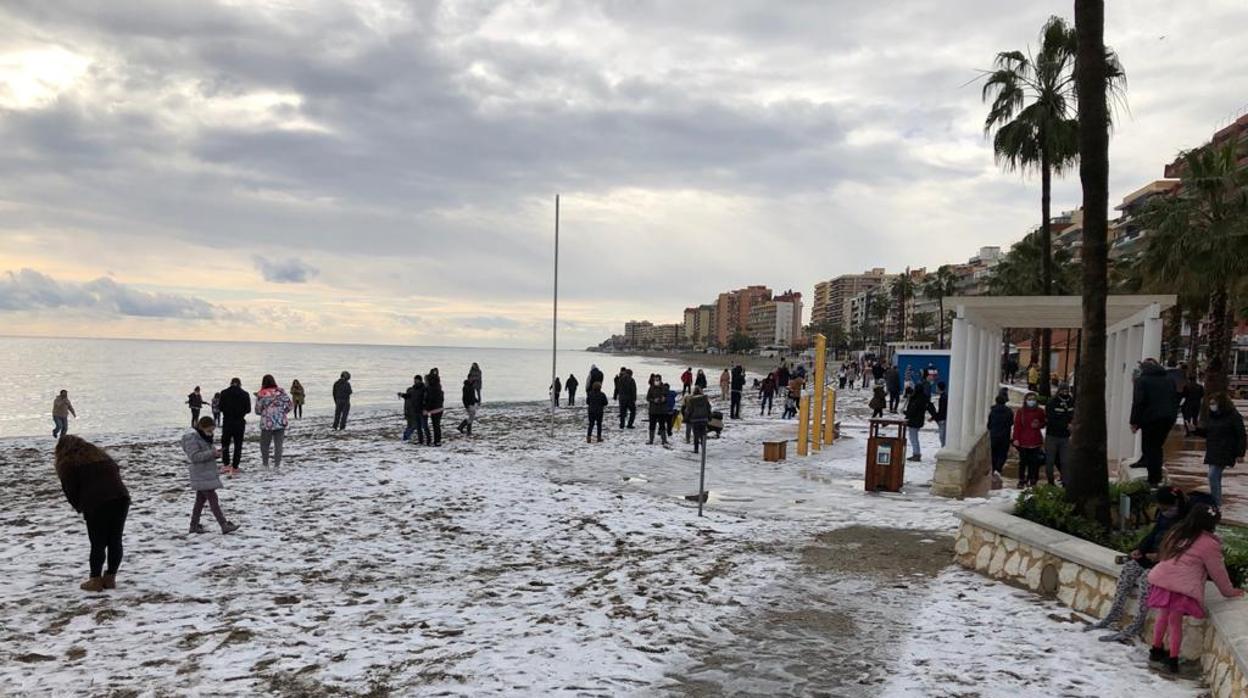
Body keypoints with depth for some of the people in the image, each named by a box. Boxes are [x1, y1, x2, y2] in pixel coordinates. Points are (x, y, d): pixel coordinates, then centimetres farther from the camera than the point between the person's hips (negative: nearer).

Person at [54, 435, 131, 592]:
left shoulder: (67, 463, 9)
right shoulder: (98, 453, 26)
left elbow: (70, 490, 4)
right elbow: (116, 470, 21)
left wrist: (79, 507, 21)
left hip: (96, 504, -5)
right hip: (121, 498, 5)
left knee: (98, 544, 5)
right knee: (115, 541, 12)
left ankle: (96, 580, 11)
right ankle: (110, 578, 19)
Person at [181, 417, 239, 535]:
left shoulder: (204, 437, 13)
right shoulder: (192, 438, -16)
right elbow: (194, 456, -23)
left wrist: (214, 453, 5)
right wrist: (211, 453, -27)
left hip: (207, 475, 10)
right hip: (201, 476, -10)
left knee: (201, 499, 16)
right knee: (213, 500, -10)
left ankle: (194, 525, 24)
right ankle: (224, 525, -11)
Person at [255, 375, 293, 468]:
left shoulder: (261, 394, -8)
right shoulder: (281, 392, -3)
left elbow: (258, 411, -3)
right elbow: (290, 405, -1)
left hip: (266, 424, -1)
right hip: (280, 423, 1)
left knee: (264, 444, 16)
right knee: (278, 444, 9)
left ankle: (265, 463, 22)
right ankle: (277, 464, 10)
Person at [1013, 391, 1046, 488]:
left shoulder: (1040, 412, 6)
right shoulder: (1021, 411, 0)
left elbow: (1044, 423, 17)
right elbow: (1017, 426, -3)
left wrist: (1038, 425, -6)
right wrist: (1016, 439, -9)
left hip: (1035, 441, 1)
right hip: (1023, 441, -1)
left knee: (1034, 463, 2)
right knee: (1023, 462, 3)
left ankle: (1033, 481, 13)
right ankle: (1021, 481, 11)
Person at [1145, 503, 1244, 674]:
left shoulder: (1176, 532, 14)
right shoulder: (1209, 544, -3)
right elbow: (1218, 572, 7)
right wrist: (1229, 591, 24)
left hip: (1161, 579, 5)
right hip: (1183, 588, -5)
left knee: (1163, 617, 21)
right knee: (1175, 622, 5)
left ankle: (1156, 650, 33)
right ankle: (1172, 659, 13)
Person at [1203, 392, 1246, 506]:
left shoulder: (1233, 416, -10)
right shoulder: (1211, 416, 10)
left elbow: (1241, 436, -8)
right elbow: (1206, 433, 17)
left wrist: (1240, 453, -11)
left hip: (1225, 453, -7)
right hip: (1212, 452, 7)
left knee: (1213, 476, -15)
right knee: (1215, 478, 14)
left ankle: (1216, 503, -8)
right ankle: (1217, 502, 25)